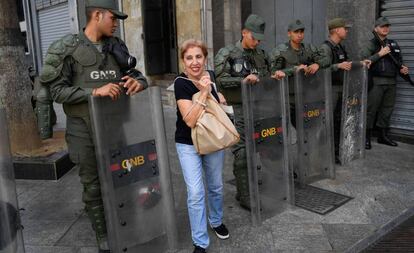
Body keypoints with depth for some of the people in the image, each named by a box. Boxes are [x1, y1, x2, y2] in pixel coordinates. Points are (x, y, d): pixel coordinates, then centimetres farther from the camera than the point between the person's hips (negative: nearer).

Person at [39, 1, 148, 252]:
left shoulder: (116, 46, 7)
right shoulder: (67, 48, -7)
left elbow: (134, 73, 13)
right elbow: (58, 91, -11)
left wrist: (139, 82, -12)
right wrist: (95, 91, -24)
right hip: (85, 130, -4)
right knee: (94, 186, 8)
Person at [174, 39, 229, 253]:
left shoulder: (210, 75, -3)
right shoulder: (181, 83, -19)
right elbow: (190, 120, -28)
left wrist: (220, 98, 0)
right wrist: (204, 93, -31)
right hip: (188, 144, -5)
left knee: (215, 186, 19)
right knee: (195, 193, -8)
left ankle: (216, 221, 45)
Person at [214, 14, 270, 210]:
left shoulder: (261, 54, 14)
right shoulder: (227, 54, -3)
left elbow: (265, 78, 23)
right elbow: (221, 80, -12)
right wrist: (243, 80, -23)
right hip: (238, 109, -6)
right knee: (242, 153, -6)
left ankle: (243, 191, 26)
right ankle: (245, 197, 6)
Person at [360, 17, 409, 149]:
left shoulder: (394, 44, 16)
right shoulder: (371, 44, -1)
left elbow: (399, 61, 24)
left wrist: (402, 69, 4)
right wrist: (379, 54, -17)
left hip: (391, 82, 6)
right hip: (376, 82, -6)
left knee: (387, 109, 11)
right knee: (371, 110, -4)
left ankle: (383, 135, 21)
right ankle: (366, 137, 3)